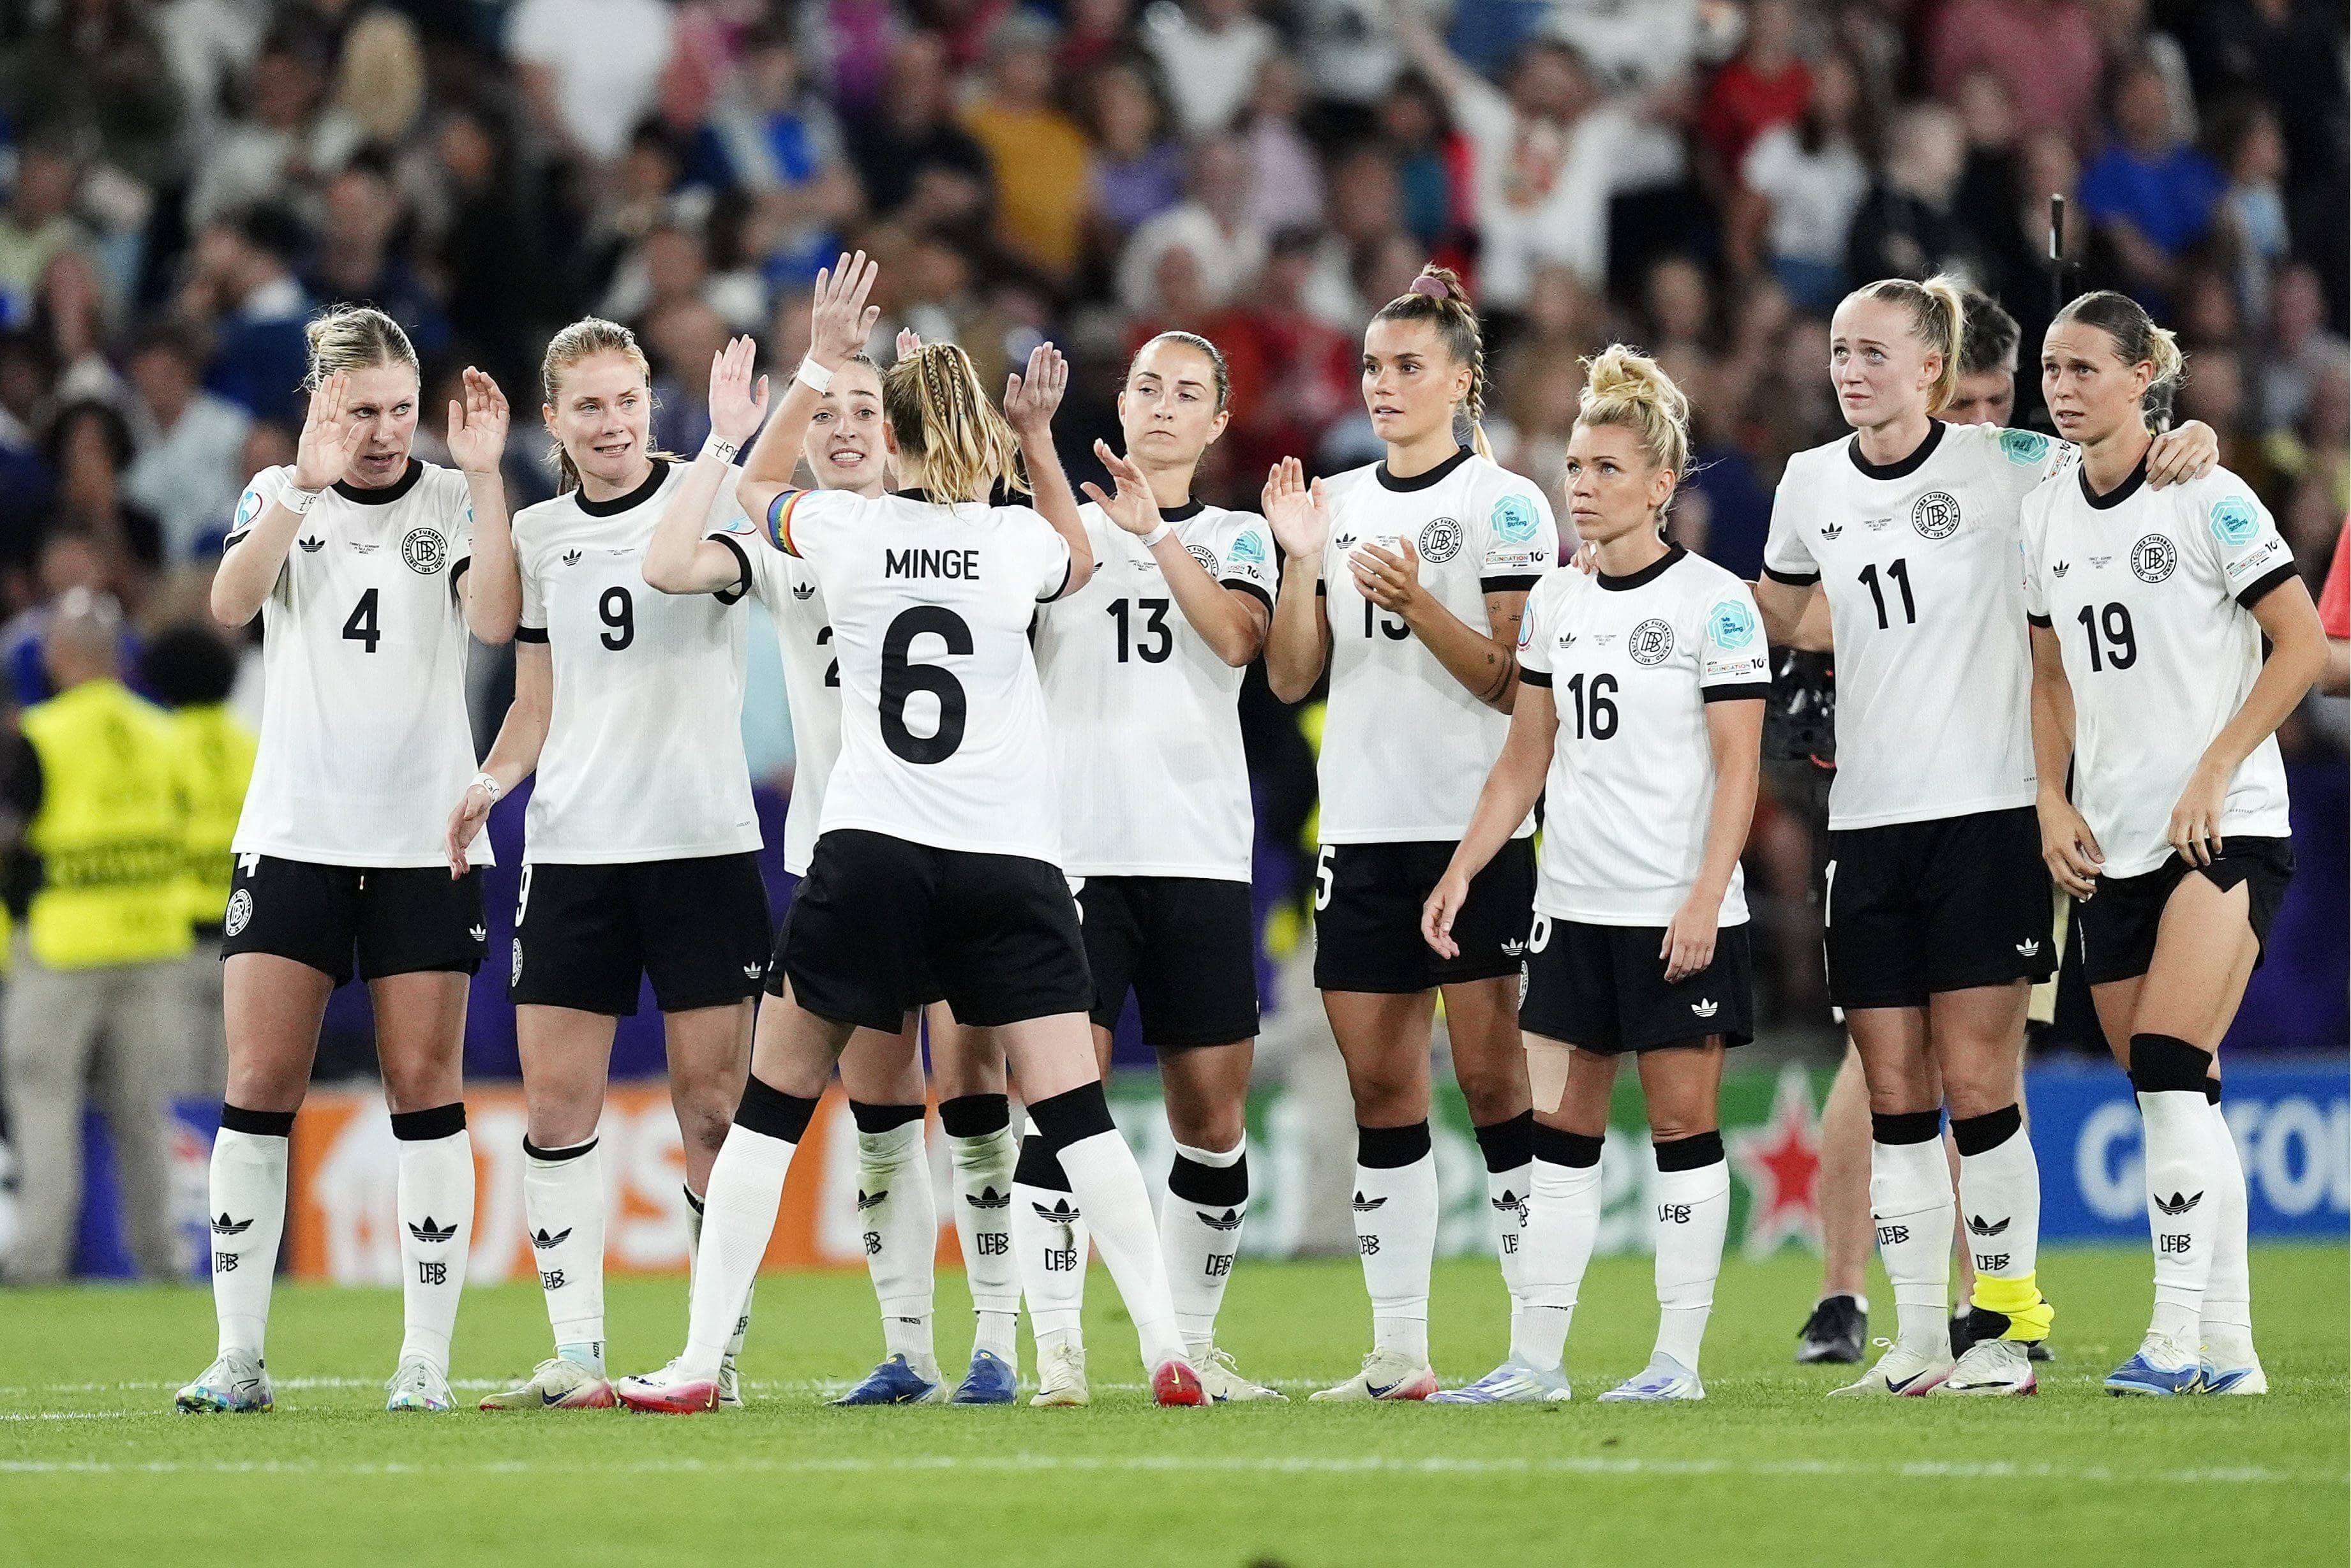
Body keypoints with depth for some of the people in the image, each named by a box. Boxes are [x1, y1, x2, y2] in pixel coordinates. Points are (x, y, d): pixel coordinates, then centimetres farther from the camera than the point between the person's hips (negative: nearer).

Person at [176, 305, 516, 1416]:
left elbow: (495, 619, -14)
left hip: (426, 843, -1)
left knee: (425, 1088, -3)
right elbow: (231, 603, -12)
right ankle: (238, 1357, -1)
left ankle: (427, 1358, 0)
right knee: (258, 1087, -5)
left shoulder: (452, 502, 3)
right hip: (293, 835, 1)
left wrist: (485, 475, -19)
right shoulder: (277, 496, 6)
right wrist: (307, 486, -23)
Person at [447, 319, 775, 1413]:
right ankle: (575, 1356, 1)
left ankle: (719, 1351, 4)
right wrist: (491, 779, -1)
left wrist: (729, 448, -33)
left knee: (712, 1106, -2)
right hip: (572, 848, 4)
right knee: (555, 1106, -3)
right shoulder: (539, 535, 12)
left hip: (701, 841, -4)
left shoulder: (707, 498, 0)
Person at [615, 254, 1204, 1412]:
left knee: (773, 1105, 7)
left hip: (869, 855, 0)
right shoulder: (1023, 541, 1)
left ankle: (698, 1361, 3)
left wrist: (819, 365, 25)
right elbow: (1083, 565, 27)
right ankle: (1165, 1347, -14)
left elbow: (756, 487, 23)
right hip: (1010, 861, 0)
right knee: (1074, 1114, -2)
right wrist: (1038, 441, 20)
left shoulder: (841, 528, -1)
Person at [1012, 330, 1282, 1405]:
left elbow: (1237, 635, -6)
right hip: (1074, 852, -2)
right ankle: (1057, 1348, -10)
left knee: (1214, 1119, 2)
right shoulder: (1061, 525, 11)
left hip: (1201, 857, 2)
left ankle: (1193, 1344, 13)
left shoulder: (1235, 538, 14)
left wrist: (1154, 533, -15)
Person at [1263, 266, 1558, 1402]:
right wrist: (1301, 562, -4)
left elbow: (1511, 679, -8)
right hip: (1363, 831, 5)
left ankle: (1537, 1339, -5)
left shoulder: (1503, 503, -2)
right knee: (1381, 1088, 4)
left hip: (1477, 830, -5)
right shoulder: (1339, 503, 14)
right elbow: (1290, 679, 10)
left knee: (1492, 1078, -7)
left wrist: (1415, 602, -20)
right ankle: (1398, 1350, 7)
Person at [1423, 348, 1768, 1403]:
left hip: (1681, 915, -6)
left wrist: (1707, 897, -17)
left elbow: (1738, 767, -9)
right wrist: (1461, 871, 8)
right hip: (1573, 908, 6)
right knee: (1560, 1128, 4)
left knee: (1682, 1120, -1)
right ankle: (1536, 1357, 5)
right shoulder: (1554, 604, 11)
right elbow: (1525, 762, 17)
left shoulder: (1713, 602, -6)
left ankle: (1678, 1357, 3)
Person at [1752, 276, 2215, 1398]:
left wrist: (2189, 442, -16)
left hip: (1987, 809, -4)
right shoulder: (1811, 484, 10)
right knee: (1893, 1090, 3)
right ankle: (1916, 1338, 8)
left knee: (1975, 1080, -6)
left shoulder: (2002, 466, -4)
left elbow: (2123, 465, 6)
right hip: (1866, 821, 4)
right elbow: (1768, 621, 25)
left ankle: (2007, 1323, 3)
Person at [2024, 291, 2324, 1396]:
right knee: (2174, 1096, 5)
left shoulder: (2207, 500, -8)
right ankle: (2227, 1348, 10)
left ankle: (2179, 1332, -19)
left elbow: (2303, 645, -8)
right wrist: (2051, 799, 6)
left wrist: (2211, 774, -13)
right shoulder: (2045, 518, 10)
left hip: (2227, 828, -6)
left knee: (2170, 1069, -19)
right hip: (2113, 841, 6)